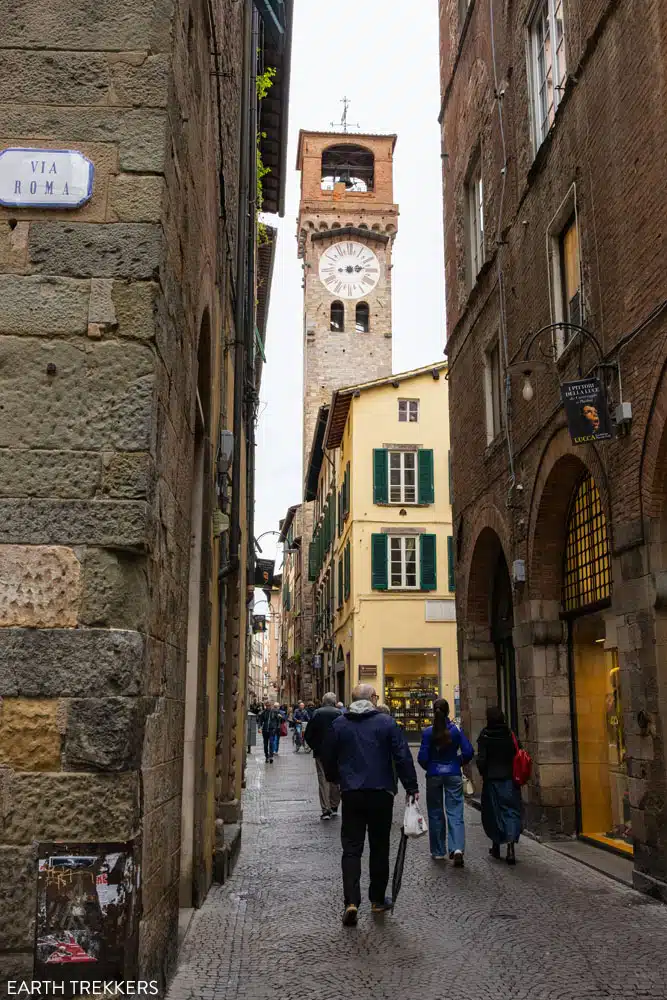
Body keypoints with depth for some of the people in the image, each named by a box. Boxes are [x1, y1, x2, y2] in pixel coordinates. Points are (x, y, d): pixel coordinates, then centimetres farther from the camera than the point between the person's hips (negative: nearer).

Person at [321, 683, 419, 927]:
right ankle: (378, 900, 20)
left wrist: (335, 779, 28)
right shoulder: (386, 722, -3)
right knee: (379, 848, 12)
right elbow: (403, 757, -5)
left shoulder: (339, 724, 2)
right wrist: (411, 787, 3)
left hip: (351, 793, 1)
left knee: (351, 847, 3)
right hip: (381, 793, -1)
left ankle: (351, 901, -10)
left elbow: (327, 757, 10)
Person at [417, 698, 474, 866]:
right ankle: (457, 848, -18)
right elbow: (468, 752, -7)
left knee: (435, 813, 12)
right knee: (455, 812, 0)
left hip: (433, 776, 0)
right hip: (453, 775, 0)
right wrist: (459, 763, 11)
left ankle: (438, 852, 18)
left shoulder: (428, 732, -8)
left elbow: (422, 757, -8)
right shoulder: (456, 730, -5)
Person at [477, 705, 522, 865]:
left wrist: (483, 773, 6)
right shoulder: (509, 734, -3)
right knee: (511, 810, 2)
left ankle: (496, 847, 23)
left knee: (493, 811, 12)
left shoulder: (485, 736, -9)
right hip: (509, 778, 1)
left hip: (492, 779, -1)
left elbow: (481, 759, -11)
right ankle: (510, 845, -15)